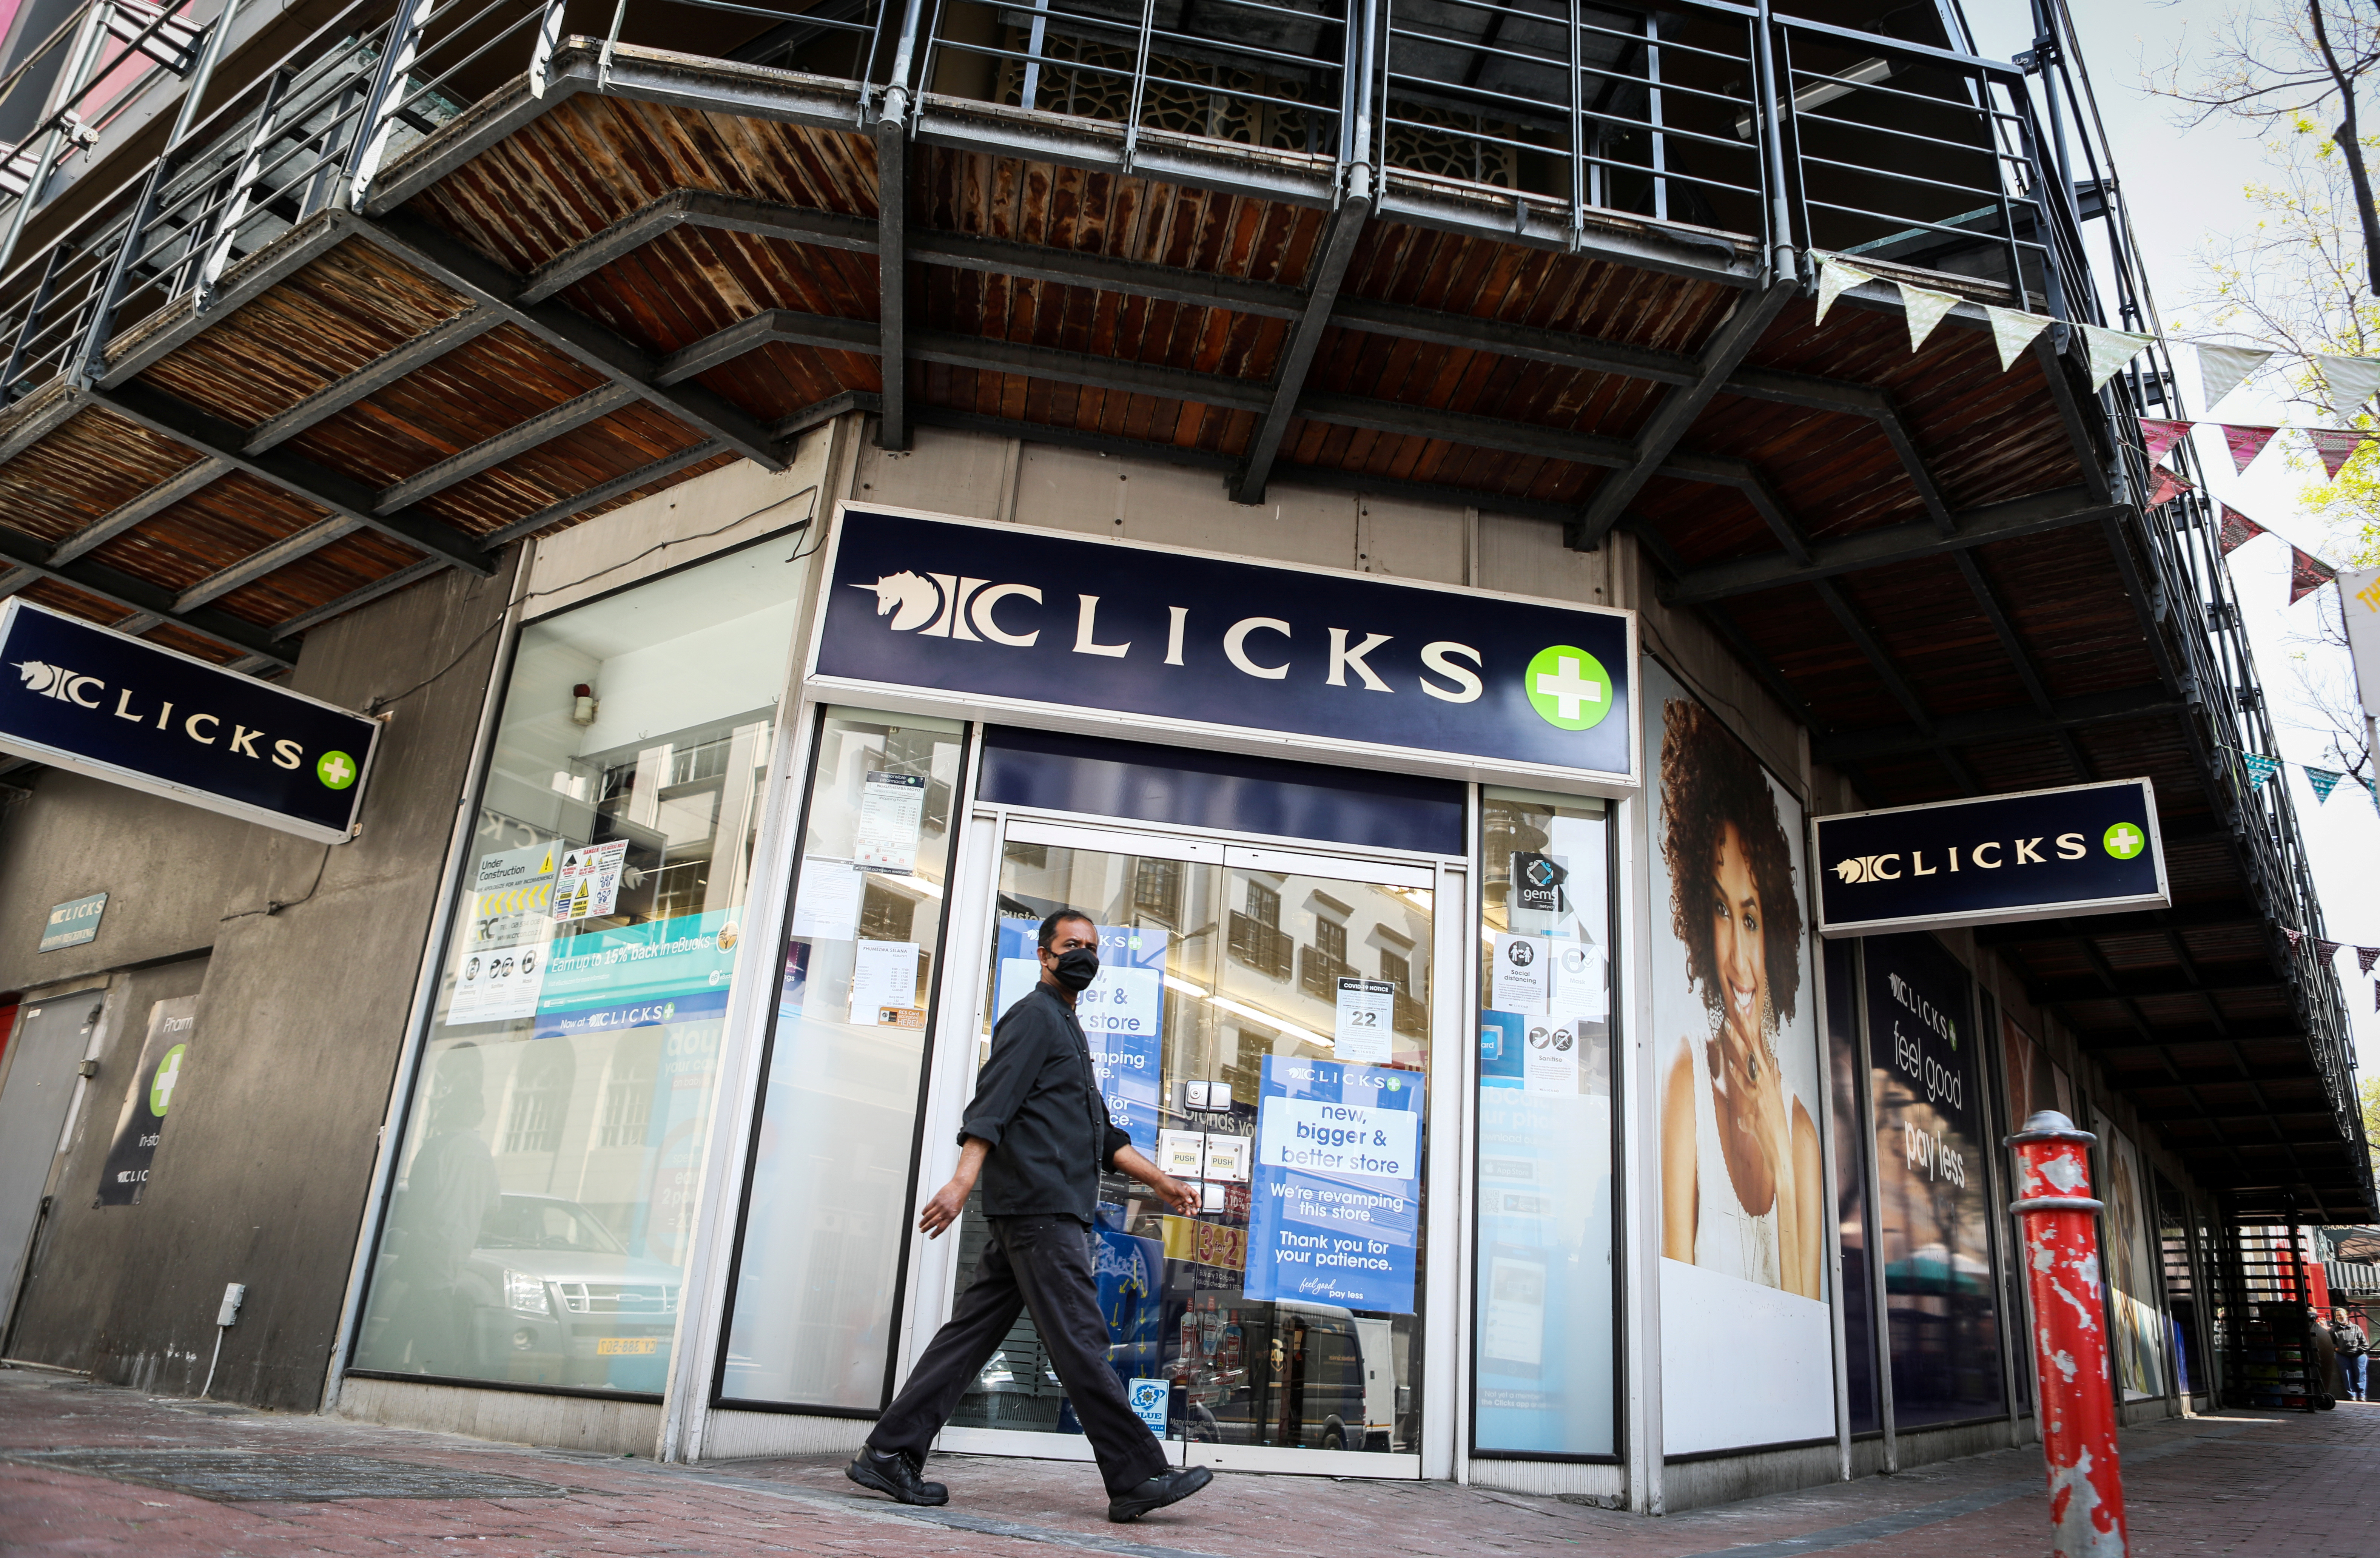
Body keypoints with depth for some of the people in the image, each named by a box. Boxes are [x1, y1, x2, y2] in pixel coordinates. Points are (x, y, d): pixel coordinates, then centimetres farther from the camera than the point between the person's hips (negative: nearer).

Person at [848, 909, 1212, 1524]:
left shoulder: (1068, 1030, 28)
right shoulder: (1034, 1016, -2)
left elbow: (1103, 1136, 30)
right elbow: (992, 1104, -16)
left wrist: (1161, 1182, 25)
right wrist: (963, 1181, -27)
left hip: (1053, 1212, 10)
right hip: (1039, 1204, -10)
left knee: (973, 1332, 8)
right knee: (1080, 1341, -7)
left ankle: (889, 1454, 11)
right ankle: (1138, 1478, -4)